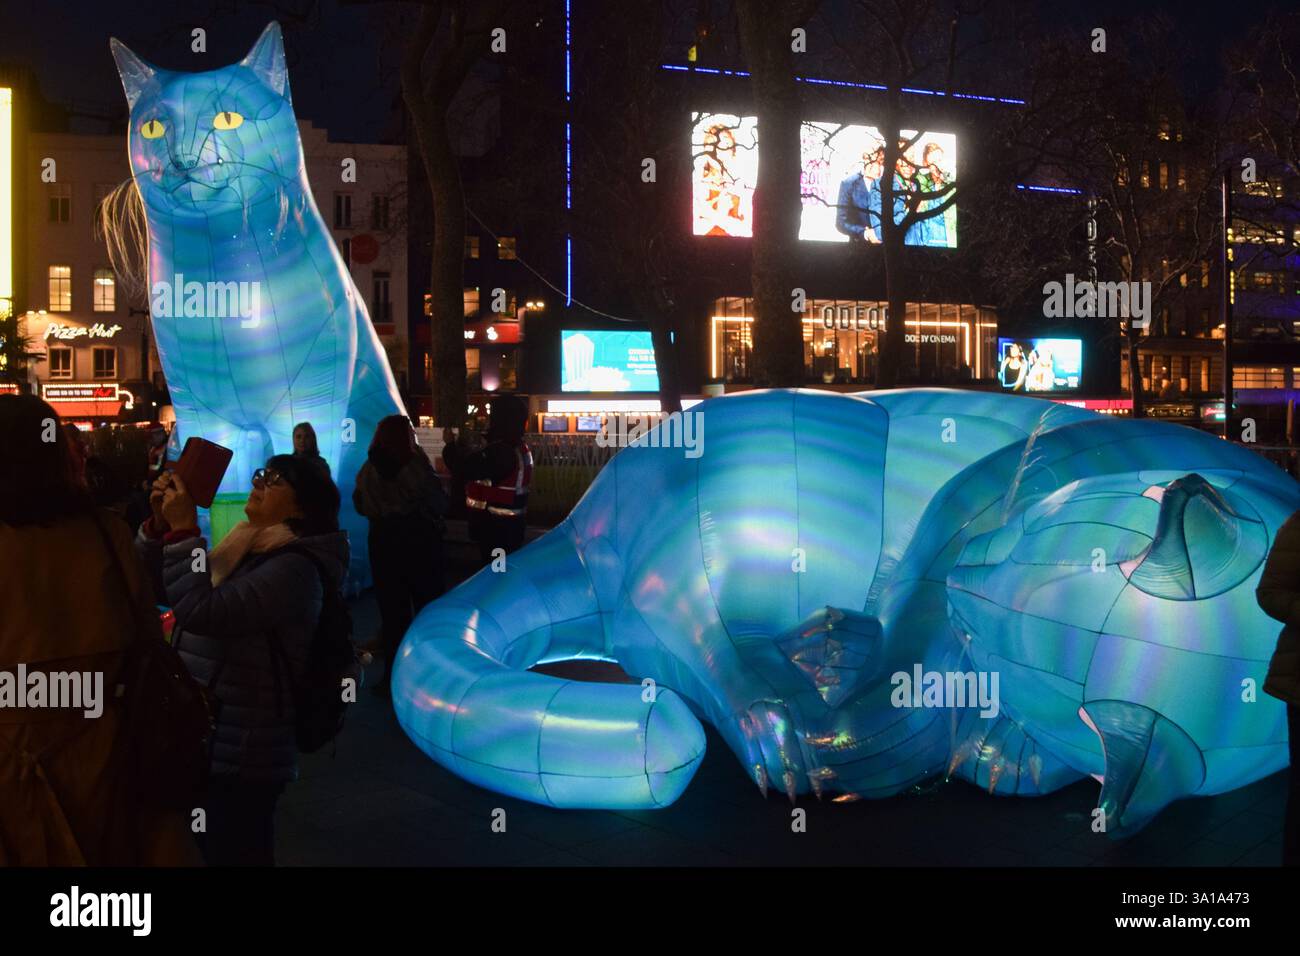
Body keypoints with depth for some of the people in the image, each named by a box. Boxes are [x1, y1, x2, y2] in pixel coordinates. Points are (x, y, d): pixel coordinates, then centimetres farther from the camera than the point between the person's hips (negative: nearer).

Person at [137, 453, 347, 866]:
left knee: (233, 854, 5)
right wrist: (161, 523, 0)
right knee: (211, 849, 22)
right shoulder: (247, 549, 9)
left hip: (239, 754, -9)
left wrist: (184, 530, -22)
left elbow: (201, 612, -30)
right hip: (205, 740, 9)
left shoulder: (293, 568, -19)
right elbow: (155, 586, 15)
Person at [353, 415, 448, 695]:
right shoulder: (417, 466, -16)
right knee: (427, 606, 11)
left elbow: (360, 507, 9)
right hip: (420, 541, -3)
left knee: (391, 608, 11)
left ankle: (394, 675, 15)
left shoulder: (368, 470, -5)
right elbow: (440, 505, -6)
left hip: (383, 541, 3)